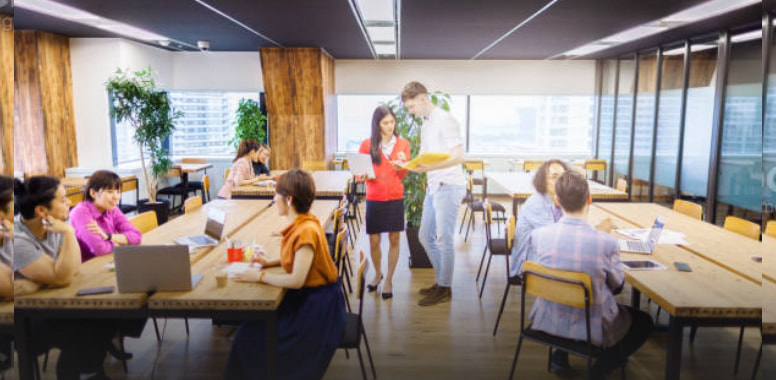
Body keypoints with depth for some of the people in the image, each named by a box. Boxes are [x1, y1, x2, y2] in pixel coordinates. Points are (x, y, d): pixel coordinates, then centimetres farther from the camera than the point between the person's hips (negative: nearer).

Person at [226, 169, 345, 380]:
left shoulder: (306, 230, -25)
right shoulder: (303, 222, 2)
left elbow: (296, 280, -28)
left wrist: (260, 276, -16)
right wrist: (270, 262, 5)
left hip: (318, 306, -8)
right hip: (306, 297, 8)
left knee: (252, 336, -6)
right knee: (253, 323, 5)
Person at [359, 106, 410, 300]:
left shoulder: (403, 144, 4)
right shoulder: (367, 144, 0)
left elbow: (403, 176, 6)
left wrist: (402, 164, -15)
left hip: (395, 198, 1)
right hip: (374, 199, -1)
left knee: (394, 239, 4)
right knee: (374, 241, 4)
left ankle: (389, 280, 19)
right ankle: (377, 274, 30)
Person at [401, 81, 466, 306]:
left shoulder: (445, 120, -11)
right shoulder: (425, 125, 16)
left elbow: (458, 156, -19)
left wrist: (430, 167, -28)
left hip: (448, 187, -9)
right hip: (433, 187, 9)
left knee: (444, 240, -2)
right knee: (425, 237, 14)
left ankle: (444, 289, 11)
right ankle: (441, 280, 28)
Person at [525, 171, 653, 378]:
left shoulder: (537, 236, -17)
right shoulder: (606, 242, -25)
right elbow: (617, 286, -6)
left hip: (547, 321, 4)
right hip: (591, 329, -4)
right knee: (644, 322, 23)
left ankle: (560, 352, 26)